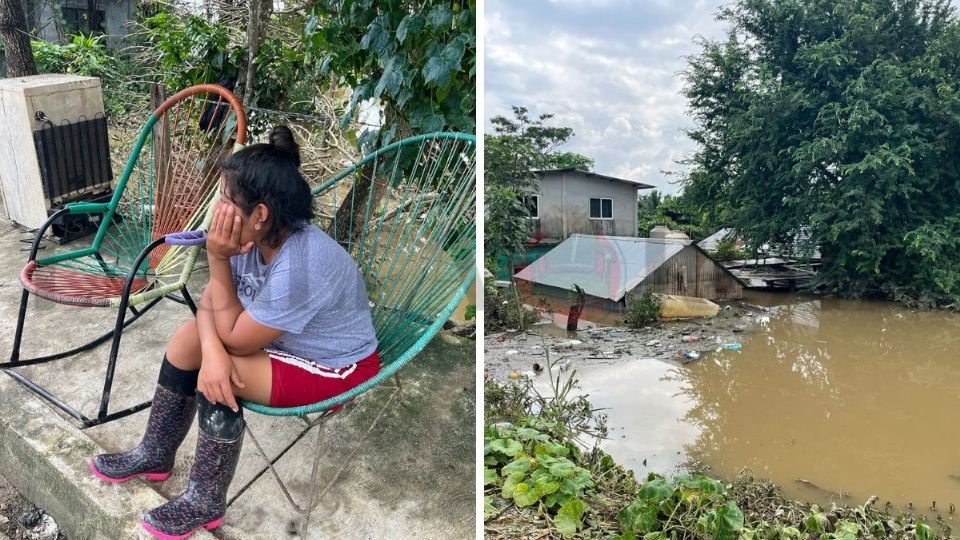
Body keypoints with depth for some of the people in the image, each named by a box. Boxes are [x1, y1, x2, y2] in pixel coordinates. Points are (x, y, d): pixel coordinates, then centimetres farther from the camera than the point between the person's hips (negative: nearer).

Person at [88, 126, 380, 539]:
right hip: (286, 339, 8)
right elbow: (210, 299, -5)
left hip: (337, 368, -8)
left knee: (215, 379, -21)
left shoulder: (298, 267, -36)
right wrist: (210, 350, -25)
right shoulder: (255, 237, -12)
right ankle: (155, 455, 21)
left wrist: (218, 260, -26)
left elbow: (235, 339, -24)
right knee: (189, 338, 0)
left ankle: (205, 503, 3)